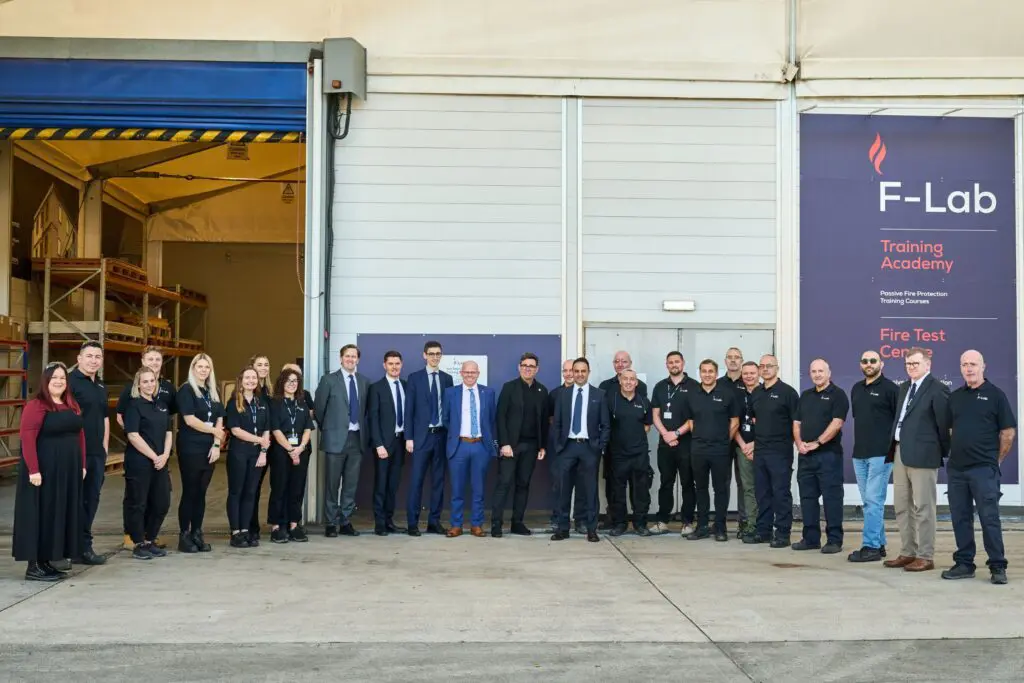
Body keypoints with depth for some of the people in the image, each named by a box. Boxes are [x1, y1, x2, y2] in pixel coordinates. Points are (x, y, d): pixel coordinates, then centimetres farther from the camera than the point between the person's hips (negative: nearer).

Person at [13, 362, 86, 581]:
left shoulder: (72, 405, 12)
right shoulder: (35, 406, -11)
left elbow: (80, 435, 15)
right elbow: (27, 439, -17)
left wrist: (82, 465, 10)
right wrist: (33, 470, -22)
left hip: (68, 470, 7)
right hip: (44, 470, -7)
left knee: (61, 515, 11)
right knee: (40, 514, -1)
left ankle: (46, 562, 21)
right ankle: (33, 566, 6)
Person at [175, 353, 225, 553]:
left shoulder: (214, 392, 14)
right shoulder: (186, 390, -5)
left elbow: (219, 420, 9)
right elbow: (190, 420, -14)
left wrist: (217, 445, -3)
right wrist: (214, 431, -6)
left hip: (209, 449, 6)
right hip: (190, 449, -6)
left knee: (201, 493, 9)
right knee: (189, 492, -3)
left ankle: (197, 534, 15)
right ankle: (184, 536, 4)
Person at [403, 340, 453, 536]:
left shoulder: (447, 379, 10)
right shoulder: (414, 378, 2)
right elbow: (409, 409, 0)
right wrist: (409, 437, -6)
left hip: (442, 435, 3)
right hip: (421, 435, -3)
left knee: (438, 480, 6)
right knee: (416, 480, -4)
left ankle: (434, 521, 13)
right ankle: (413, 523, 2)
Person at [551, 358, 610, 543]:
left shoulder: (599, 395, 3)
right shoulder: (563, 394, 8)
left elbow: (606, 425, 3)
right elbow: (557, 423, 9)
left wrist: (601, 447, -5)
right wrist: (557, 446, 2)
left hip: (589, 447, -1)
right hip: (567, 446, 2)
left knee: (590, 489, 2)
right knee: (564, 489, 2)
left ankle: (591, 529, 9)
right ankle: (563, 528, 10)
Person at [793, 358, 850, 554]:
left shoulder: (837, 395, -3)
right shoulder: (805, 396, 17)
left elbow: (837, 423, -13)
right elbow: (796, 423, 15)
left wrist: (816, 442, -17)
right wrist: (799, 443, -3)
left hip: (829, 454, -7)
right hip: (806, 456, 7)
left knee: (832, 498, -3)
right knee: (807, 497, 9)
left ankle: (834, 540, 2)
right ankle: (810, 538, 16)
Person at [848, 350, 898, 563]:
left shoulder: (890, 388, -6)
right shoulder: (856, 389, 15)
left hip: (881, 454, -7)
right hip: (859, 453, 7)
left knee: (874, 501, -8)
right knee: (869, 502, 10)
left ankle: (870, 547, -5)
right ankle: (879, 544, 18)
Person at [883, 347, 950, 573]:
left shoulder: (937, 389, -9)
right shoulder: (904, 387, 16)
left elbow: (944, 424, -8)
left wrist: (945, 453, -2)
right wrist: (894, 447, 13)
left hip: (922, 455, -8)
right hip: (900, 453, 8)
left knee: (922, 508, -2)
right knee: (902, 507, 12)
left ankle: (925, 557, 5)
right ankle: (907, 553, 21)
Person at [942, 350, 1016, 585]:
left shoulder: (995, 394, -2)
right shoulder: (955, 396, 12)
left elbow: (1008, 432, -1)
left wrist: (996, 459, 2)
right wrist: (954, 453, 11)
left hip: (983, 469, -5)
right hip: (956, 469, 5)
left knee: (989, 518, -3)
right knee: (960, 518, 8)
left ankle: (997, 567, 5)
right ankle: (964, 564, 16)